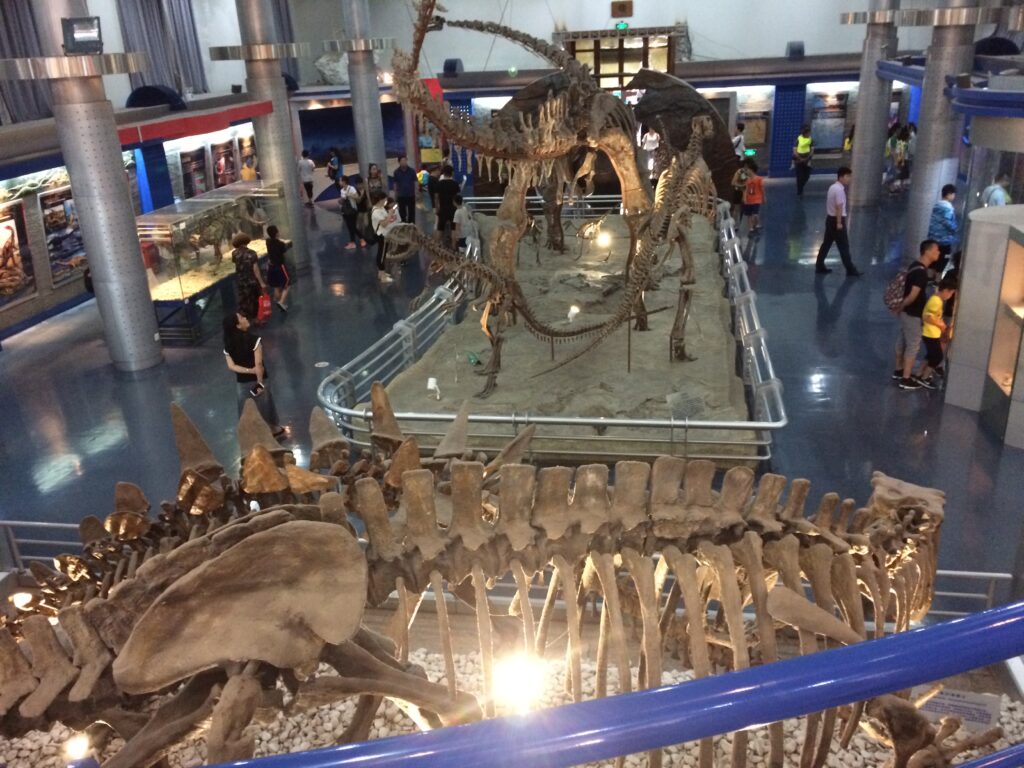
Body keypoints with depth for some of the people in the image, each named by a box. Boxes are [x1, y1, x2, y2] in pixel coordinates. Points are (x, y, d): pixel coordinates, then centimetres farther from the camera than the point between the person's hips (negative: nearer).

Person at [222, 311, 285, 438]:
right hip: (257, 379, -3)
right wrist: (260, 382, -17)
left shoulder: (228, 344, -5)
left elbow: (231, 366, -12)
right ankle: (273, 429, 38)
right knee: (264, 404, 18)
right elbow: (258, 364, -23)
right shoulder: (254, 340, -21)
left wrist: (249, 371, -14)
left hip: (242, 381, 3)